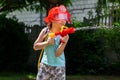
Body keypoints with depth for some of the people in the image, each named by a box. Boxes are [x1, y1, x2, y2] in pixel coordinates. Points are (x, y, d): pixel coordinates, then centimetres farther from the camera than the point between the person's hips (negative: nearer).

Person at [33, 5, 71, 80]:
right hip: (45, 65, 2)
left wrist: (63, 42, -34)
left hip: (58, 67, -2)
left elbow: (57, 53, -19)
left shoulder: (64, 35, -12)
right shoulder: (45, 31, -4)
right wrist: (47, 43, -21)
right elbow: (35, 46, -5)